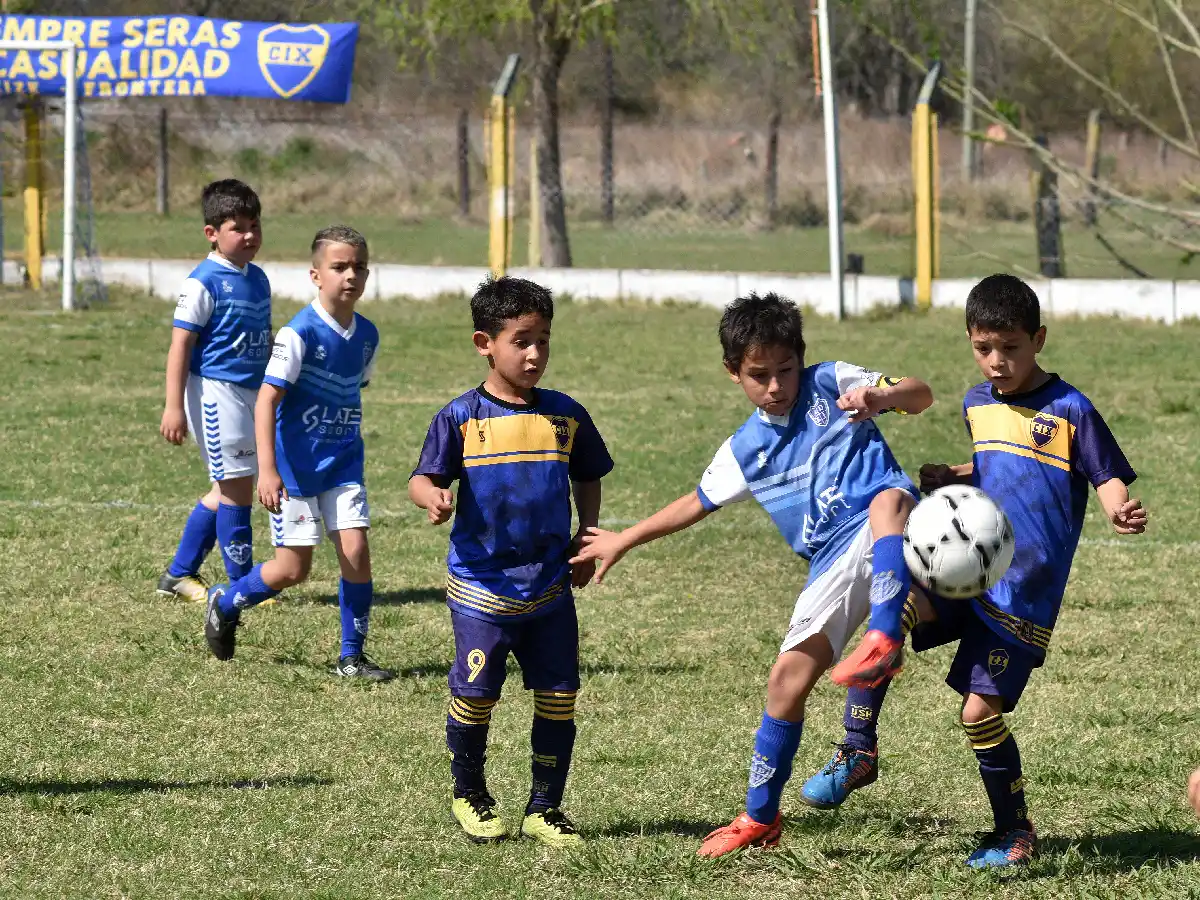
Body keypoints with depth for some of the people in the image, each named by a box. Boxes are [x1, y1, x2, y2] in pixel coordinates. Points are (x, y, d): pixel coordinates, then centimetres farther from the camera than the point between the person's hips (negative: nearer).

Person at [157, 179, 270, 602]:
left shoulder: (258, 279, 12)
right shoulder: (204, 283, -12)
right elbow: (180, 345, -14)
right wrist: (174, 406, -18)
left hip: (252, 393, 8)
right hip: (216, 390, -8)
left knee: (228, 490, 12)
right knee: (236, 488, -6)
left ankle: (179, 574, 23)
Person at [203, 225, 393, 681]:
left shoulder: (366, 335, 3)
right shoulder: (300, 333, -17)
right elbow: (267, 398, -19)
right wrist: (267, 469, -25)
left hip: (343, 463, 5)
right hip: (295, 465, -5)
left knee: (356, 551, -7)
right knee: (294, 568, -1)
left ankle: (352, 656, 5)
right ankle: (224, 604, 26)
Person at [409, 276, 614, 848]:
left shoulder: (565, 416, 5)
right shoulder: (462, 418, -5)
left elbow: (588, 479, 18)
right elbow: (423, 479, -5)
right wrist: (432, 497, -27)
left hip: (550, 585, 3)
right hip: (481, 584, -3)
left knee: (558, 698, 1)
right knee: (475, 696, -1)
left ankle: (544, 809, 14)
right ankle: (470, 796, 23)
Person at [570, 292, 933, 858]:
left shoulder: (830, 384, 5)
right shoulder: (745, 451, 17)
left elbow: (920, 396, -1)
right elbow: (698, 503, 32)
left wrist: (878, 396, -23)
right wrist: (624, 541, 36)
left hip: (886, 539, -5)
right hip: (835, 562, 5)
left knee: (887, 501, -41)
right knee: (788, 678, -4)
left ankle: (882, 640, -57)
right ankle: (760, 818, 11)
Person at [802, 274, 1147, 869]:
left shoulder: (1069, 411, -8)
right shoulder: (977, 405, 11)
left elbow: (1109, 478, -8)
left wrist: (1120, 511, -31)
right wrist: (945, 480, 7)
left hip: (1024, 591, -5)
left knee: (980, 711, -8)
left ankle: (1015, 833, 14)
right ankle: (858, 753, -15)